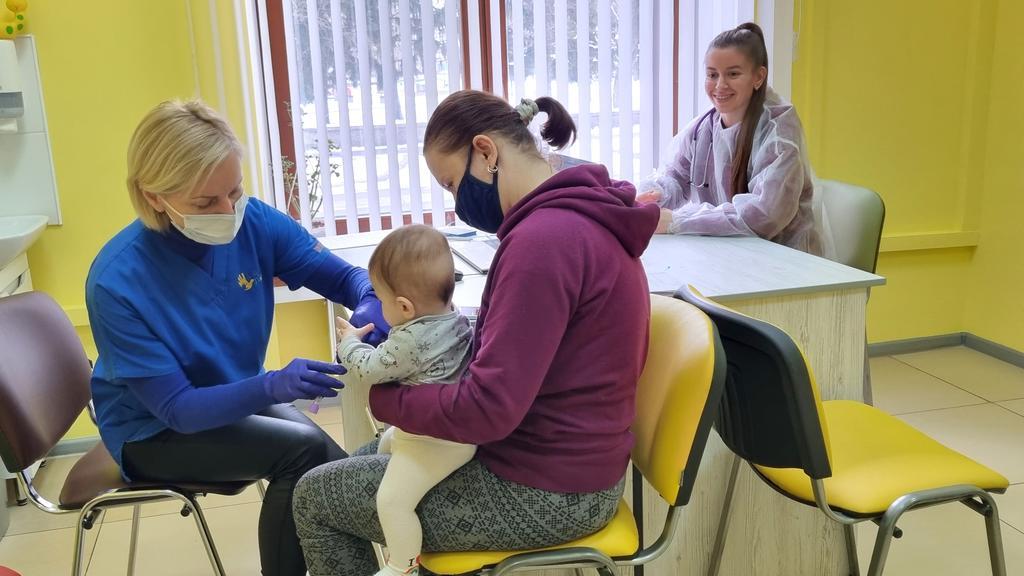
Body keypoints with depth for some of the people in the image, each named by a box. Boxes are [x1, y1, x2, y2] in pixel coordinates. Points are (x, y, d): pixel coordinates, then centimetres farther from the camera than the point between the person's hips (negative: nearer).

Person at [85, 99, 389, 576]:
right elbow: (176, 408, -27)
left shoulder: (254, 221, -18)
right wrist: (274, 386, -43)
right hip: (154, 430, -4)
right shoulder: (118, 282, -28)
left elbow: (344, 276, -9)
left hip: (241, 398, 4)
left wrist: (371, 304, -33)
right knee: (304, 451, -25)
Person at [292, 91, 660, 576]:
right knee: (364, 461, 23)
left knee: (314, 496, 5)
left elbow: (488, 410, -28)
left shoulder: (543, 238, -26)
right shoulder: (584, 218, 6)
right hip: (569, 464, 10)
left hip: (543, 493, -10)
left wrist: (379, 395, -14)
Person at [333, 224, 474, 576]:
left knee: (392, 500, -14)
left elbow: (368, 370, -13)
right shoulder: (456, 320, 0)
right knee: (384, 446, 29)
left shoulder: (409, 341, -28)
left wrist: (350, 341, 4)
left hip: (432, 444, -11)